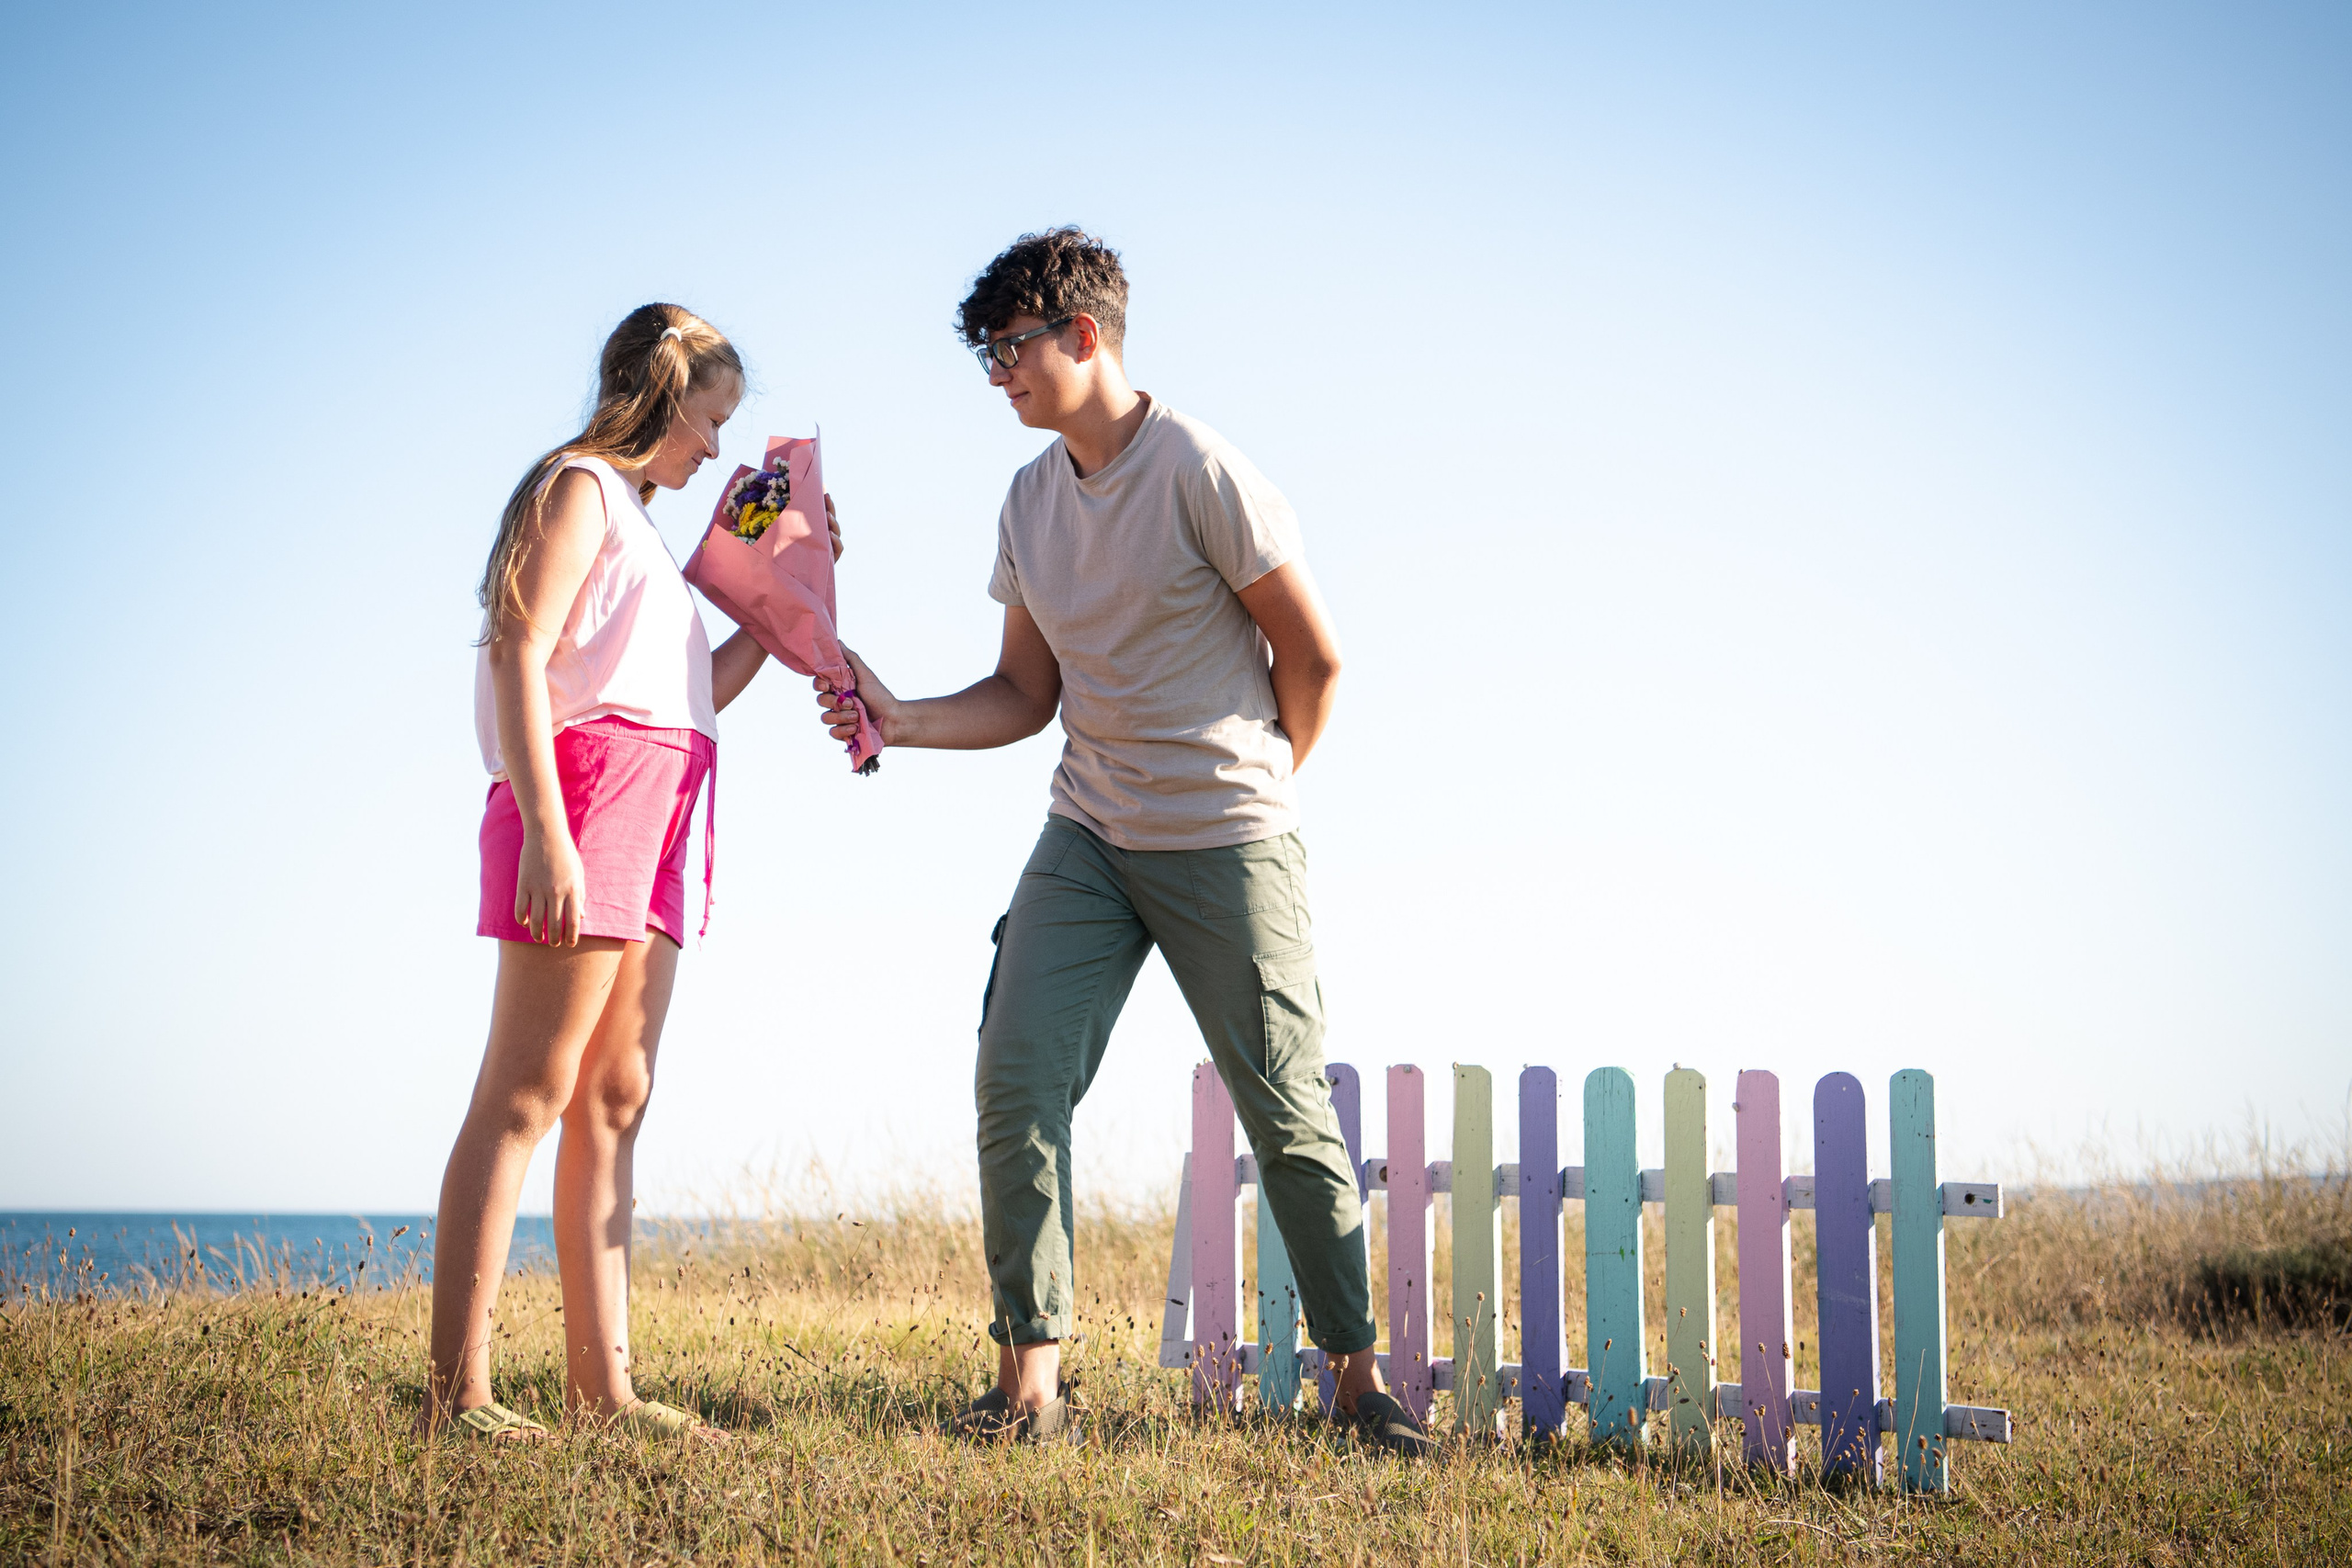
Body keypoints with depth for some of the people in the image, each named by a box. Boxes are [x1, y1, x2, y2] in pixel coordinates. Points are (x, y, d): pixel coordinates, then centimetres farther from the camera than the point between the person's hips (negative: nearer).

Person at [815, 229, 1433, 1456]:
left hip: (1227, 846, -5)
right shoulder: (1031, 501, 8)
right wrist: (902, 721, -3)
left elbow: (1314, 656, -7)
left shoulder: (1199, 472, -13)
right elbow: (1028, 693, 12)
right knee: (1016, 1080, -10)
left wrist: (1254, 791, 7)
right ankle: (1030, 1380, -6)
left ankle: (1357, 1374, 16)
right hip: (1086, 838, 5)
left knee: (1288, 1116, 2)